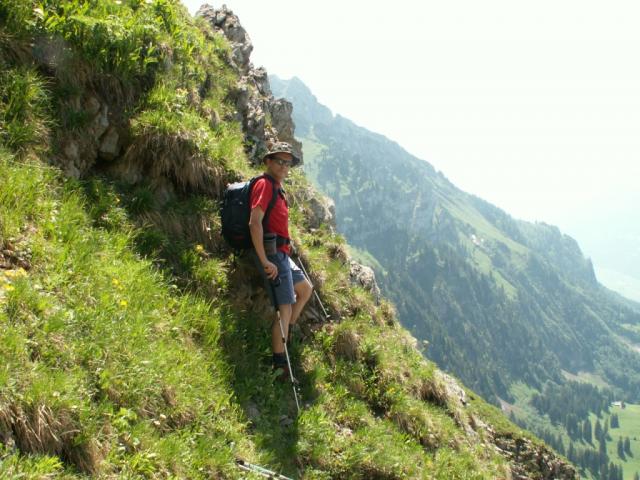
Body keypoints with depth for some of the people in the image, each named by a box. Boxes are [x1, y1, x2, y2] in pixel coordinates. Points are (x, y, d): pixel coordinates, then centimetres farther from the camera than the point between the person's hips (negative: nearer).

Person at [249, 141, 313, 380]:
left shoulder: (276, 188, 18)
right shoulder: (264, 185, -12)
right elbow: (255, 222, -23)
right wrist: (265, 261, -26)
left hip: (281, 255, 10)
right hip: (272, 254, -10)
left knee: (306, 289, 23)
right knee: (285, 307, -13)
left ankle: (285, 335, 27)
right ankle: (279, 365, -12)